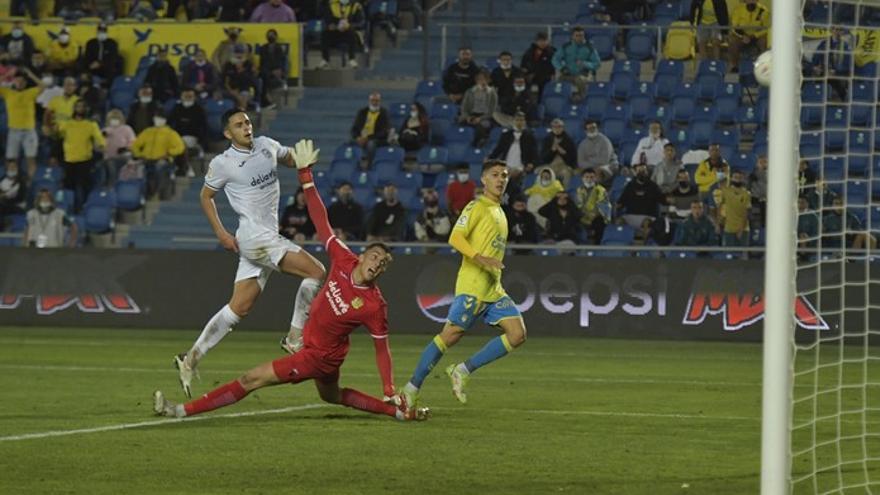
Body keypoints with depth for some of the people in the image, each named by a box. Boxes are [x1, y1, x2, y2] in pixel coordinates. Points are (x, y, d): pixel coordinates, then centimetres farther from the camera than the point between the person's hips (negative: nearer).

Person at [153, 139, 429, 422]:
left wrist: (391, 395, -19)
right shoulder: (344, 261, -11)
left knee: (251, 380, -6)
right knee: (333, 396, 33)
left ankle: (185, 410, -2)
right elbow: (321, 222, -8)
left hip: (318, 356, -8)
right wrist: (305, 175, -10)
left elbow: (382, 348, -16)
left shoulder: (375, 305, -24)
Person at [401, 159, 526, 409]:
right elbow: (455, 238, -16)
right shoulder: (477, 207, -4)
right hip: (472, 284, -8)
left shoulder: (499, 212, 21)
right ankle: (412, 389, -1)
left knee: (518, 334, -7)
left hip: (493, 289, 8)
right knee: (450, 335, -10)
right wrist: (481, 259, -28)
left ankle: (463, 371, -1)